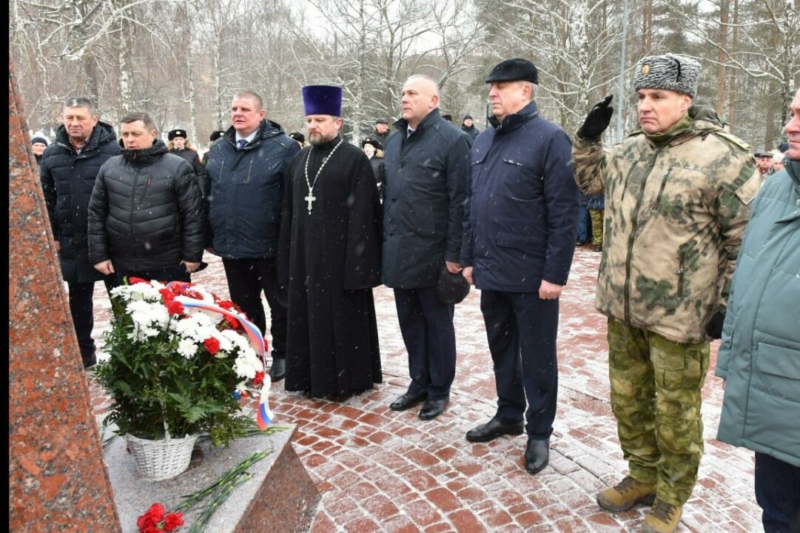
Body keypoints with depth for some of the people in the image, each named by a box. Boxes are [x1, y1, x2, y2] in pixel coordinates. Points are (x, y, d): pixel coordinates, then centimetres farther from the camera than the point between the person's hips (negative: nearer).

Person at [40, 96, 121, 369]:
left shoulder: (112, 150, -9)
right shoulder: (52, 155, 5)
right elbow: (46, 200, 9)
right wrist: (51, 236, 5)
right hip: (72, 243, 4)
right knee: (79, 301, 15)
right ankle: (83, 352, 29)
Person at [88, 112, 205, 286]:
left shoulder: (177, 167, -5)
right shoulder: (109, 168, 7)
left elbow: (193, 215, -6)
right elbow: (96, 214, 10)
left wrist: (192, 255, -8)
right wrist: (99, 255, 5)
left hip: (168, 265, -4)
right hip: (124, 266, 4)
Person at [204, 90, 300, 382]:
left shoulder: (283, 147, -8)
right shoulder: (218, 150, 10)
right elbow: (208, 196, 14)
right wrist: (209, 237, 12)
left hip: (270, 246, -5)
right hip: (231, 246, 6)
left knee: (281, 304, 9)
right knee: (244, 306, 17)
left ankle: (282, 355, 26)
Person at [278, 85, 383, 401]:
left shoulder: (355, 159, -7)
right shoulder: (300, 160, 12)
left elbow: (362, 214, -12)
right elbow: (289, 210, 13)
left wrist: (357, 261, -17)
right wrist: (287, 257, 10)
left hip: (339, 254, -6)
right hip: (304, 254, 6)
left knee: (342, 316, 4)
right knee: (309, 316, 13)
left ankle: (346, 379, 18)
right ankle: (312, 376, 27)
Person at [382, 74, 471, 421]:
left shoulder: (452, 140, -8)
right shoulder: (394, 140, 13)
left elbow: (458, 201, -12)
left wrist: (454, 254, -15)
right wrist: (385, 241, 11)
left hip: (432, 253, -6)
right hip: (398, 252, 7)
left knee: (437, 323, 8)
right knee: (409, 321, 15)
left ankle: (439, 390, 23)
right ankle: (419, 383, 31)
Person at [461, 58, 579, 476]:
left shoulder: (549, 139, -10)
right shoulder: (483, 141, 11)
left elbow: (564, 212, -14)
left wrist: (555, 273, -17)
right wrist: (469, 258, 12)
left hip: (532, 275, -6)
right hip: (491, 272, 7)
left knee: (536, 357, 7)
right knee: (501, 350, 19)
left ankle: (539, 432, 24)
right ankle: (508, 415, 37)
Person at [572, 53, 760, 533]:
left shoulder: (723, 158, -13)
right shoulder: (627, 151, 7)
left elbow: (747, 239, -10)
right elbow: (590, 179, 26)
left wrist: (728, 304, -10)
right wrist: (589, 137, 10)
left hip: (679, 315, -6)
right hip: (623, 309, 6)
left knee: (675, 413, 9)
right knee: (628, 400, 19)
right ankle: (643, 477, 41)